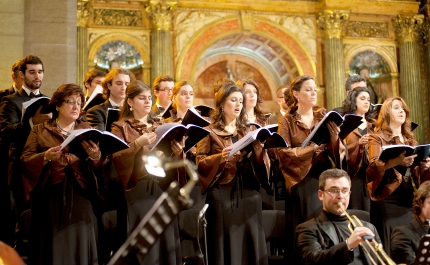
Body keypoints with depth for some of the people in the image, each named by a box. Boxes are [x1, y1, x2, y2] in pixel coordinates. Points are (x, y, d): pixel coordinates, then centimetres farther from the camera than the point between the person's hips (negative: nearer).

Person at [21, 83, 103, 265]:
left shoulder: (87, 130, 12)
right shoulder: (40, 131, 7)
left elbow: (100, 164, 3)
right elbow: (25, 160, -3)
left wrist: (96, 157, -19)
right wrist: (45, 157, -21)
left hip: (80, 197, 2)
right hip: (50, 198, -1)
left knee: (79, 246, 2)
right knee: (52, 247, 0)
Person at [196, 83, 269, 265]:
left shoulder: (248, 131, 14)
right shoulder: (210, 132, 2)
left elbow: (258, 163, 8)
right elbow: (200, 163, -4)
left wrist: (259, 147, -11)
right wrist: (220, 157, -19)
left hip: (248, 191, 4)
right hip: (222, 193, -4)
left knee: (250, 240, 4)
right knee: (225, 242, -3)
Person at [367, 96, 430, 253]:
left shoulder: (410, 139, 17)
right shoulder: (378, 138, -1)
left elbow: (416, 172, 19)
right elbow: (373, 167, -17)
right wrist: (395, 161, -33)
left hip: (409, 197, 6)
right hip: (387, 199, -6)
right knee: (390, 246, -9)